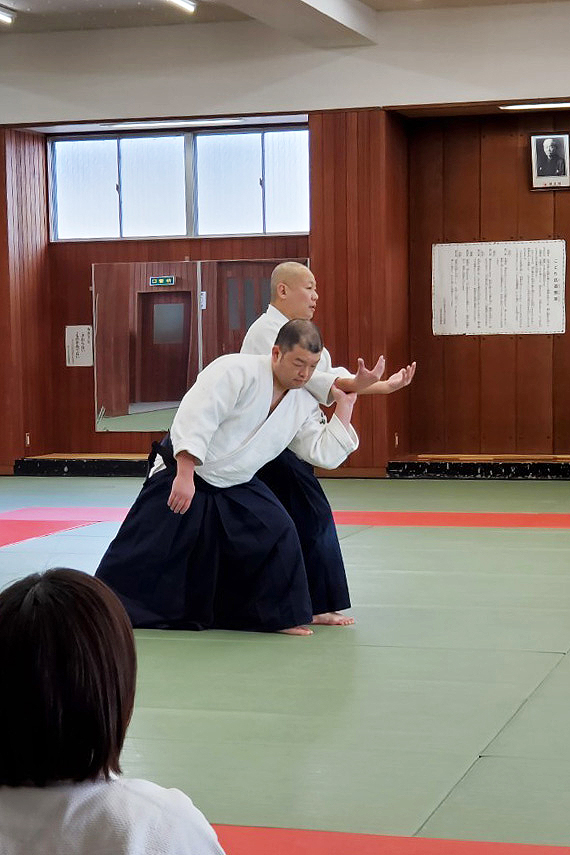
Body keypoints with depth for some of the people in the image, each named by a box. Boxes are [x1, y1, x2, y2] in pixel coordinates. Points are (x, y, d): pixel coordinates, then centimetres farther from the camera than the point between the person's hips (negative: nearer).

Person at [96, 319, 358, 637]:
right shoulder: (237, 370, -22)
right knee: (147, 549, -7)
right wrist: (184, 477, -32)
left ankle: (277, 617, 7)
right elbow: (194, 419, -28)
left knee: (277, 535, -9)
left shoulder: (304, 405, 1)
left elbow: (326, 453, -2)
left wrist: (345, 406, -6)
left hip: (235, 488, 6)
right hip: (180, 476, -6)